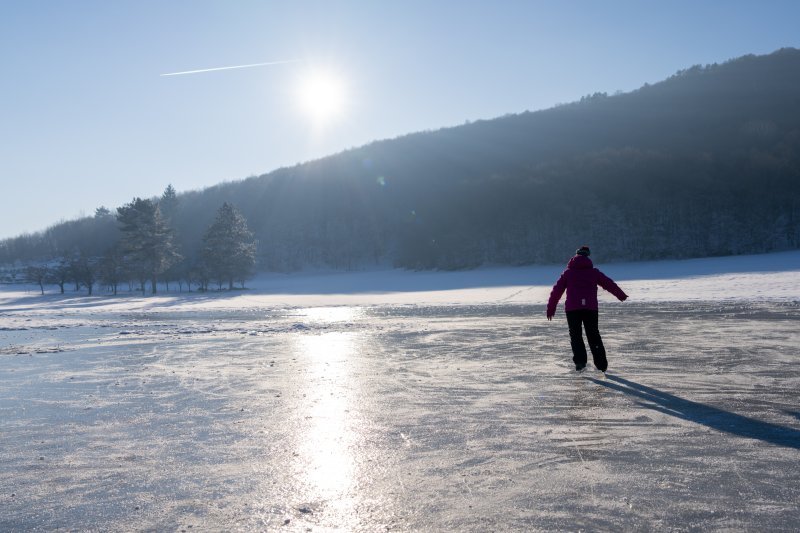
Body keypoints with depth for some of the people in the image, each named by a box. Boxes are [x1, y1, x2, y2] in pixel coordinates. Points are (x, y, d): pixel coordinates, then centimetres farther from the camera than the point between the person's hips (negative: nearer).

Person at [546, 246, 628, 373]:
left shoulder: (568, 272, 8)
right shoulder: (593, 272, 10)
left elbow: (557, 290, 5)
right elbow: (609, 283, 16)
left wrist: (551, 308, 9)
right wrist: (621, 295, 30)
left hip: (572, 308, -1)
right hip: (590, 307, 1)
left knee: (575, 335, 8)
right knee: (593, 335, 11)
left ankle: (580, 361, -6)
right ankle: (601, 364, 11)